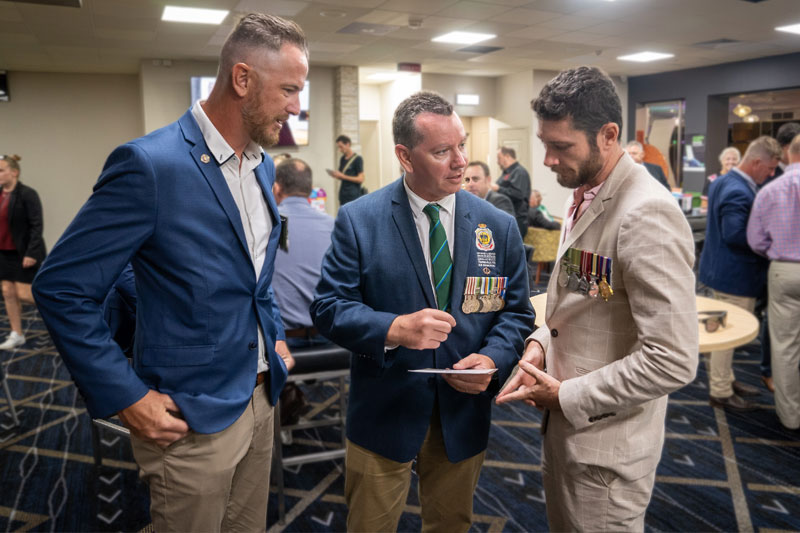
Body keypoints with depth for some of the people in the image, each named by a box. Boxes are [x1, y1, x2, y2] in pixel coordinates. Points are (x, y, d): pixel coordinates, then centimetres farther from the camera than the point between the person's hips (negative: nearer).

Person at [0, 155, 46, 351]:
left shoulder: (27, 194, -14)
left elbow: (37, 225, -18)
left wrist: (31, 253, -22)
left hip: (24, 254, -7)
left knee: (24, 293, -7)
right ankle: (16, 335, 18)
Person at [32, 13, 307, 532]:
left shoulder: (263, 165, 5)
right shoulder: (149, 164, -20)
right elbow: (61, 289, -16)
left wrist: (276, 335, 9)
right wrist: (127, 398, -16)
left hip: (261, 398, 7)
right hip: (190, 419, -7)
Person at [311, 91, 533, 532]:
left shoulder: (498, 226, -1)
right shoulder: (357, 220, -10)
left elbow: (516, 311, 2)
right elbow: (328, 308, -12)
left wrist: (493, 359, -18)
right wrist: (393, 329, -28)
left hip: (464, 410, 3)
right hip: (383, 412, -2)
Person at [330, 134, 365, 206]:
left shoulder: (358, 159, -7)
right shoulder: (342, 159, 13)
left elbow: (360, 179, -12)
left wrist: (343, 176, -15)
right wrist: (336, 175, 1)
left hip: (353, 197, -7)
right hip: (343, 196, 7)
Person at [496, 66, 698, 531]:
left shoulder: (647, 215, -24)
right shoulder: (586, 196, 5)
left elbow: (673, 361, -26)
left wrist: (568, 397, -19)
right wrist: (542, 340, 0)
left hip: (607, 446, -8)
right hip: (564, 425, 8)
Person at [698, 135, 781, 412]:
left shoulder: (722, 182, 8)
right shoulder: (740, 193, -25)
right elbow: (735, 235, -30)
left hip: (722, 270, 11)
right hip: (736, 275, -11)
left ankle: (725, 379, 37)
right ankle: (720, 392, 16)